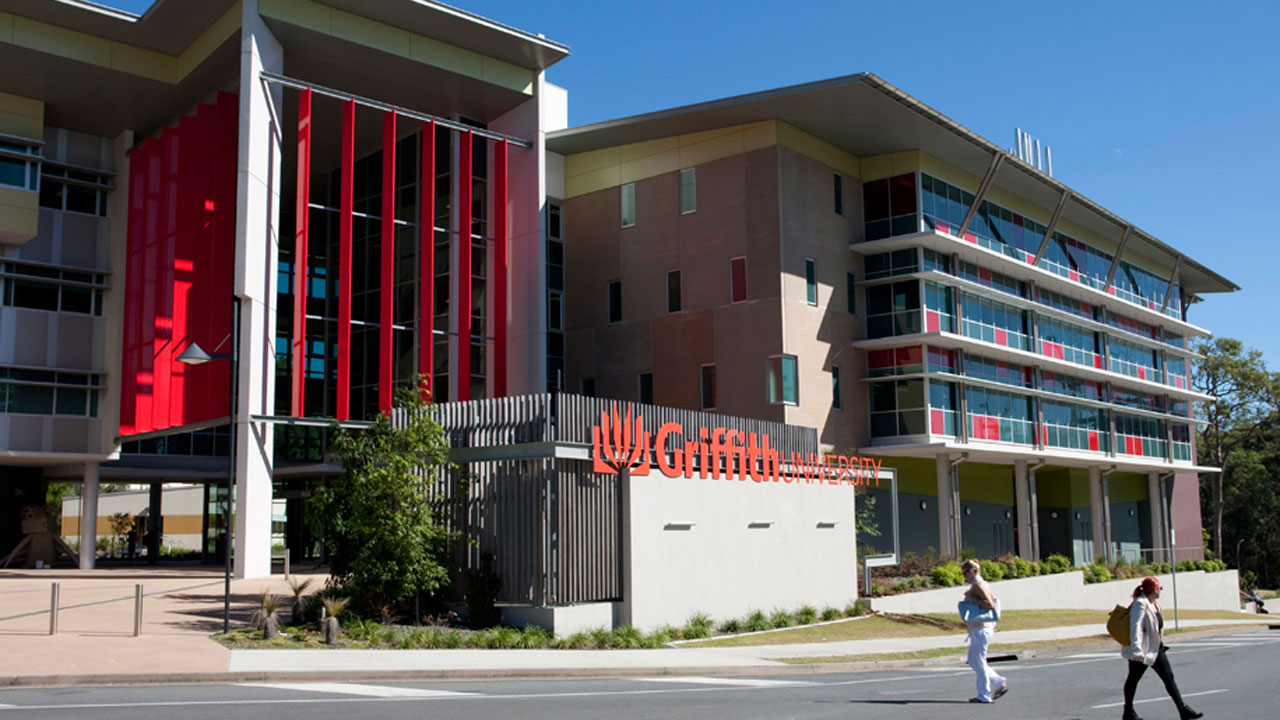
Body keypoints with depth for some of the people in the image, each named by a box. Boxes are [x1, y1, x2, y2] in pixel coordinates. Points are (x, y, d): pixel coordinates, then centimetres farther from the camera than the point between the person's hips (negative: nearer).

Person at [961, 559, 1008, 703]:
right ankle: (1000, 683, 14)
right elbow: (993, 600, 22)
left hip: (980, 629, -10)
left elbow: (990, 604, -23)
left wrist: (972, 598, -19)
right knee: (973, 661, 15)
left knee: (979, 662, -3)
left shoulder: (978, 585, -14)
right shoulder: (980, 584, 15)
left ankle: (984, 696, 4)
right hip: (977, 628, 10)